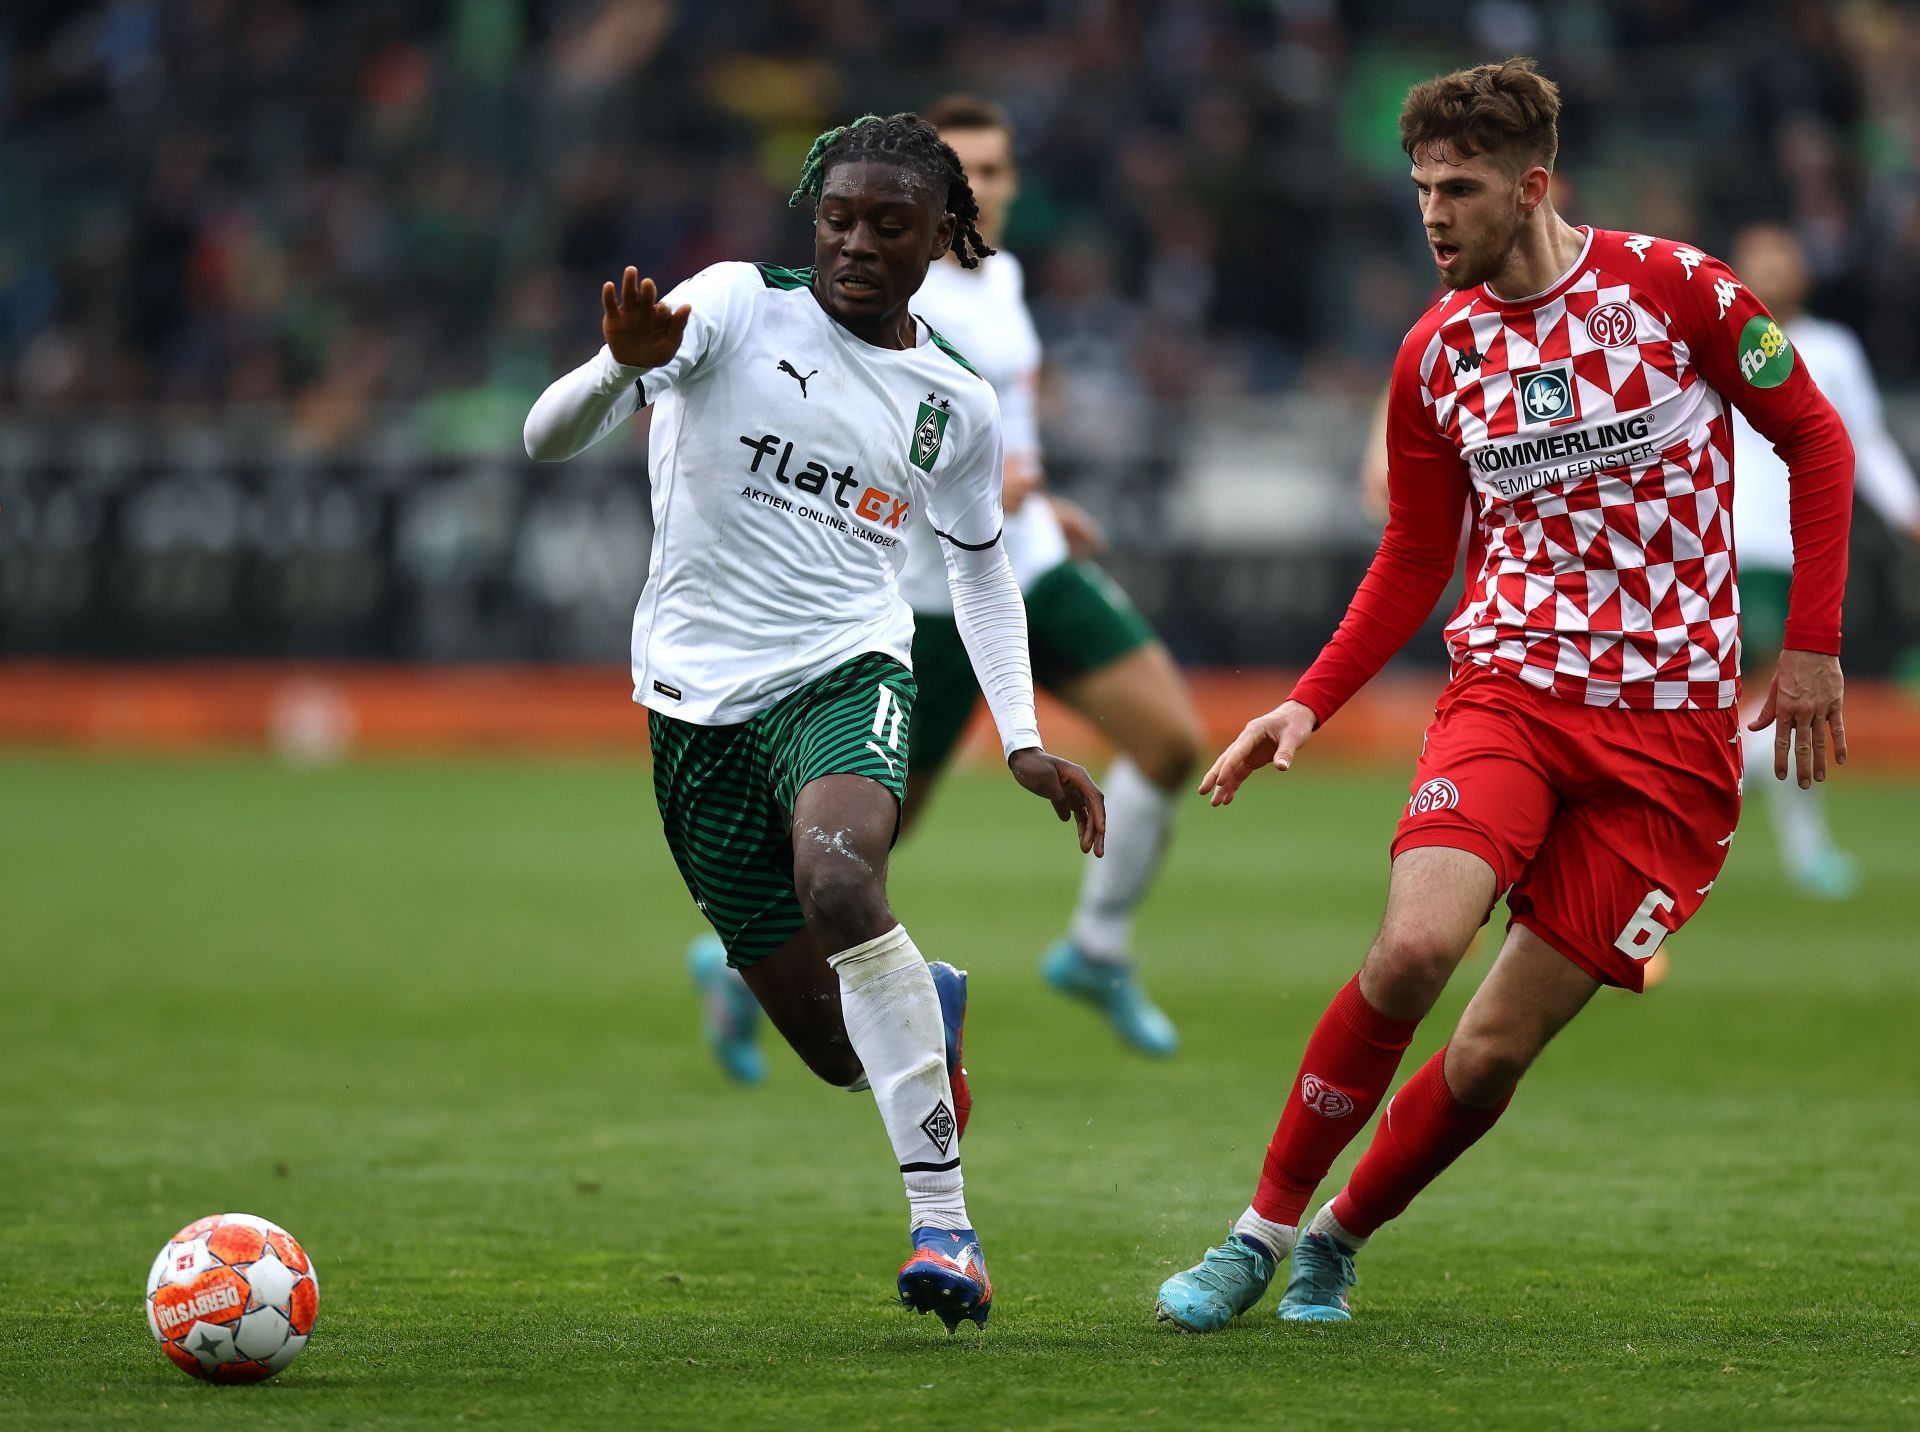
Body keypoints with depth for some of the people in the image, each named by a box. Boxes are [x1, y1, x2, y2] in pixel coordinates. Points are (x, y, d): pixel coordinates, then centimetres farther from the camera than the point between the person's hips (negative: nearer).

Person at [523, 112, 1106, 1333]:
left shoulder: (958, 405, 6)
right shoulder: (739, 307, -3)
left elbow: (981, 565, 23)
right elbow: (549, 439, -11)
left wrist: (1024, 739, 11)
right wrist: (623, 365, -33)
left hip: (846, 674, 0)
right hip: (698, 702, 0)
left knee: (839, 884, -36)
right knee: (841, 1050, 2)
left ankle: (945, 1218, -31)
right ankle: (934, 1007, 43)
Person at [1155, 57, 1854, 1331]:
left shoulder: (1676, 289, -6)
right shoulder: (1437, 353, 5)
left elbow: (1817, 442, 5)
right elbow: (1414, 561, 15)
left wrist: (1814, 645, 0)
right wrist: (1310, 705, 3)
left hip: (1671, 726, -2)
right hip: (1509, 687, 2)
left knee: (1494, 1050, -6)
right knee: (1414, 949, -25)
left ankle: (1339, 1240, 19)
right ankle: (1263, 1230, -9)